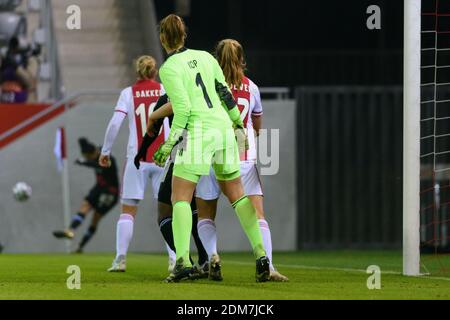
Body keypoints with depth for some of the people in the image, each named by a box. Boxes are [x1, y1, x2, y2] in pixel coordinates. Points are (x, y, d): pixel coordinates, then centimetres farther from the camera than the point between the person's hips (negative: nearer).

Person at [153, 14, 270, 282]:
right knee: (237, 194, 15)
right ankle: (261, 254, 5)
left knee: (180, 198, -2)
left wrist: (168, 145, -8)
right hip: (223, 128, 6)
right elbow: (225, 92, 14)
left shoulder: (168, 69, -6)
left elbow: (183, 110, -13)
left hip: (197, 131, -6)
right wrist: (238, 124, 25)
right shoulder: (205, 56, 11)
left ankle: (183, 261, -18)